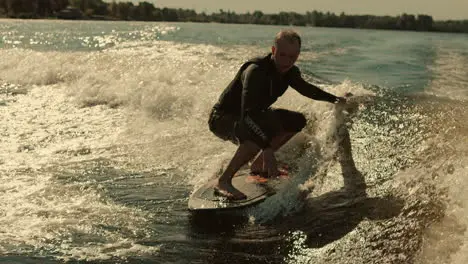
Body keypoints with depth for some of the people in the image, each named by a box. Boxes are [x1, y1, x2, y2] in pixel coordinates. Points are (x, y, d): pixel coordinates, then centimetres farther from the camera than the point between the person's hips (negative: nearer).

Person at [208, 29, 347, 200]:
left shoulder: (289, 71, -6)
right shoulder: (256, 71, -32)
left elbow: (305, 89, 18)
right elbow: (249, 112, -43)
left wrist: (334, 99, 16)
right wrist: (267, 150, -53)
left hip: (251, 114, 9)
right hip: (222, 118, -9)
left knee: (297, 121, 5)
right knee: (261, 134, -37)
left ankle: (258, 166, 11)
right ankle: (223, 182, -25)